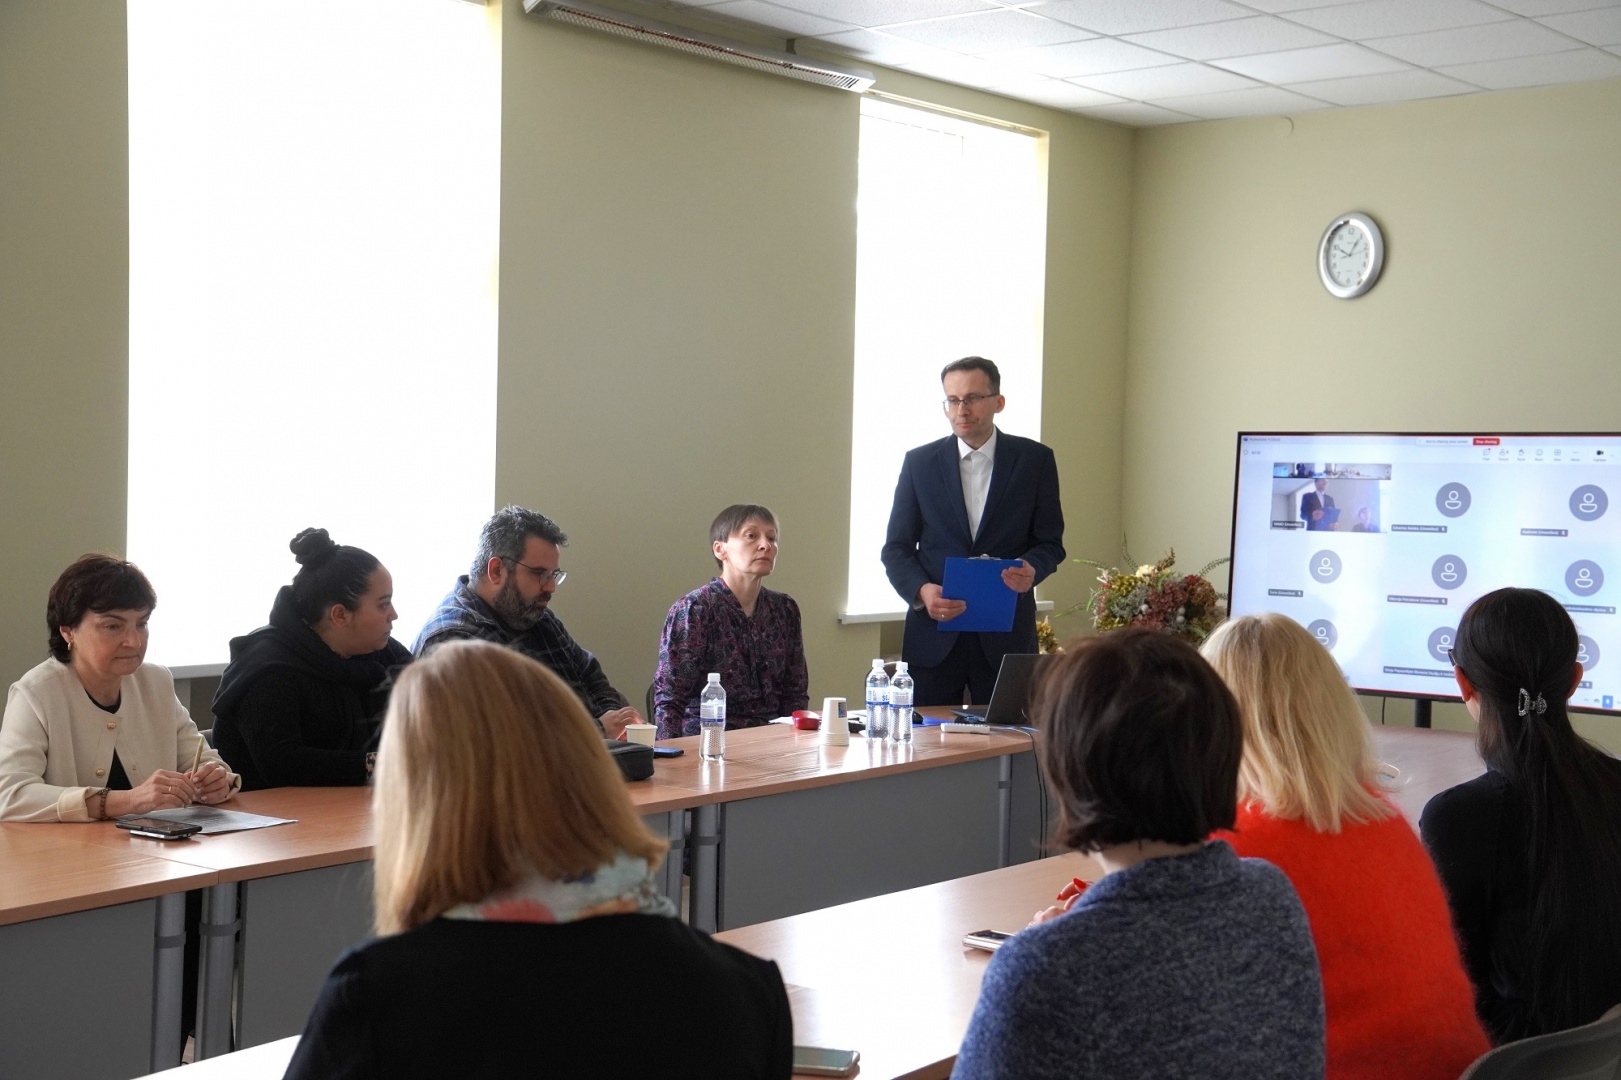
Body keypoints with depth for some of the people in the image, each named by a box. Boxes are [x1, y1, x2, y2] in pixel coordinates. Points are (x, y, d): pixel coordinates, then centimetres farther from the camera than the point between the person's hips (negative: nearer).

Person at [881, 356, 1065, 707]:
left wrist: (1031, 569, -17)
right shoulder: (919, 462, 6)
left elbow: (1050, 542, 6)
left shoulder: (1034, 460, 4)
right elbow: (896, 548, 6)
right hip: (934, 635, 1)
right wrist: (921, 591, -13)